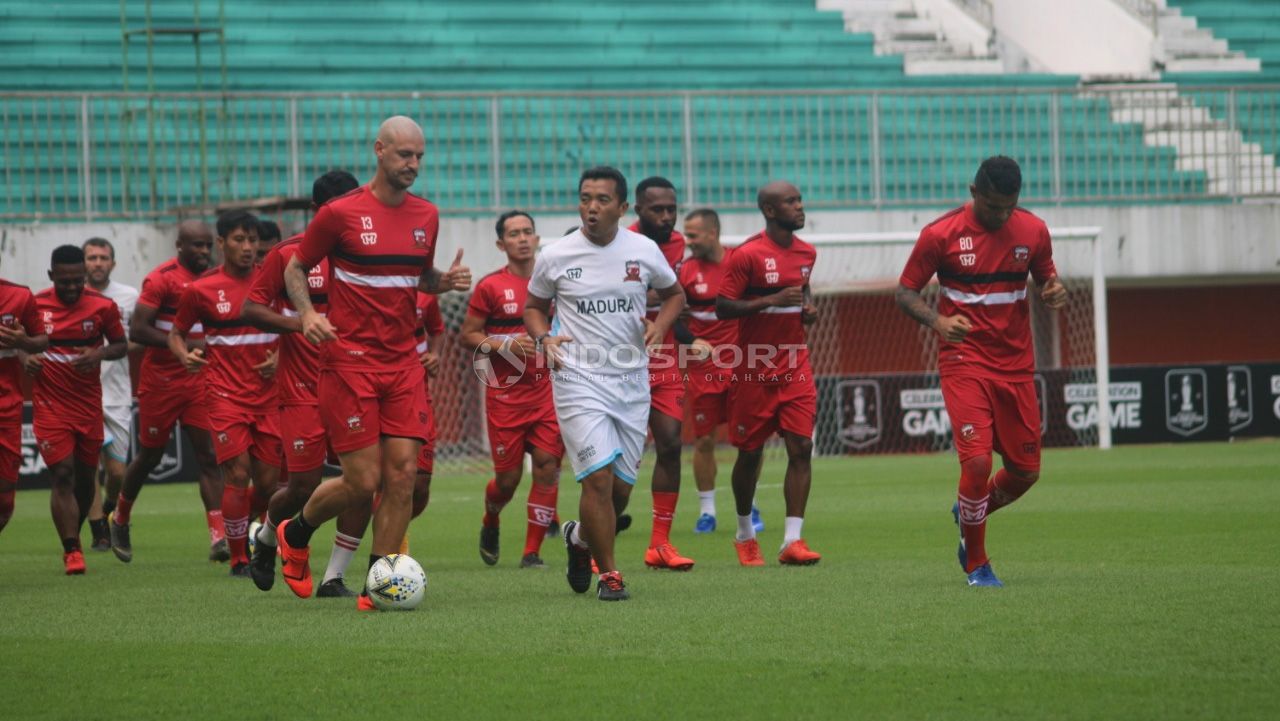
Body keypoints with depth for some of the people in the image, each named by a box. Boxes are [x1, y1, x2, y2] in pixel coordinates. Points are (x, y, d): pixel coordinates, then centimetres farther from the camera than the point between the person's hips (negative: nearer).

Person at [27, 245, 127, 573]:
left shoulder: (103, 306, -3)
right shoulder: (34, 306, -4)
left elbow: (121, 344, 8)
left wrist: (100, 353, -13)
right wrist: (26, 359, -13)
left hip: (89, 405, 2)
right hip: (50, 404, -2)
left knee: (85, 476, 11)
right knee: (62, 474, -13)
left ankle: (72, 538, 32)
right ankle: (72, 551, -12)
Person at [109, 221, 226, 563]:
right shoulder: (161, 279, -14)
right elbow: (137, 330, -19)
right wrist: (186, 344, -24)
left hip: (198, 380, 5)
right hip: (161, 380, -5)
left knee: (209, 455, -7)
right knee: (150, 456, 9)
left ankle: (218, 537, -15)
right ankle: (120, 518, 33)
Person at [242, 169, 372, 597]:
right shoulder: (288, 254, -4)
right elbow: (249, 310, -5)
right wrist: (300, 323, -18)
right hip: (302, 389, -3)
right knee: (305, 485, -6)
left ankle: (334, 578, 1)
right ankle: (266, 539, 28)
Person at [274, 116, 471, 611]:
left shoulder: (426, 216, 10)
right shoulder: (340, 213, -6)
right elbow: (296, 268, 4)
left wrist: (446, 281, 2)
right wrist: (307, 313, -14)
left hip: (403, 364, 5)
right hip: (348, 361, -5)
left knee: (402, 474, -5)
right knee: (363, 481, -7)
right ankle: (295, 534, 22)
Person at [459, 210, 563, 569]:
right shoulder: (490, 287, -3)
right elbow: (467, 335, -2)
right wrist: (505, 345, -16)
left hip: (547, 388, 3)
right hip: (505, 392, -3)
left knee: (547, 465, -10)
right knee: (508, 476, 0)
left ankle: (532, 551, -3)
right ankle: (490, 523, 35)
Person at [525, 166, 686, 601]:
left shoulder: (644, 251, 1)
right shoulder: (555, 257, -3)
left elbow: (674, 294, 17)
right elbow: (534, 306, 12)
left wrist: (660, 324, -3)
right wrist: (544, 338, -8)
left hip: (632, 379, 3)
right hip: (578, 378, -3)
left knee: (622, 485, 7)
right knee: (599, 476, -16)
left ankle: (580, 537, 38)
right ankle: (608, 574, -2)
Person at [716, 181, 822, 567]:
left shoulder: (806, 253, 8)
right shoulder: (748, 255, -12)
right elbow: (722, 307, -13)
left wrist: (808, 308, 5)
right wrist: (773, 300, -22)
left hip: (795, 363, 5)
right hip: (756, 368, -4)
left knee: (801, 448, -8)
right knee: (750, 452, 6)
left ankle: (792, 540, -10)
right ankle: (745, 533, 26)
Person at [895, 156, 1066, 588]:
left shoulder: (1033, 231, 2)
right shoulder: (941, 234, -8)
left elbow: (1044, 277, 18)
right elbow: (905, 293, -2)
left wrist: (1055, 291, -7)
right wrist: (937, 321, -22)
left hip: (1016, 365, 4)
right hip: (965, 362, -4)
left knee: (1026, 471, 5)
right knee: (977, 461, -17)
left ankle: (969, 515, 36)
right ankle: (976, 564, 2)